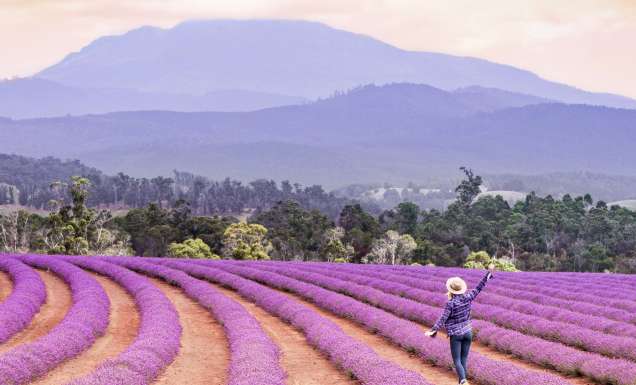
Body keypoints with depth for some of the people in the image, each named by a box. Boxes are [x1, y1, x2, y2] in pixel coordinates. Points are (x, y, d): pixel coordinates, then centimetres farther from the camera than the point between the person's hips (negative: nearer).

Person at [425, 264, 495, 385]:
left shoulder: (450, 303, -16)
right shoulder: (467, 298, -3)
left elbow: (443, 318, -21)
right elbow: (479, 287, 6)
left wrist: (433, 330, -22)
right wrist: (489, 273, 14)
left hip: (456, 334, -5)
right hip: (468, 333, 5)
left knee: (457, 361, -3)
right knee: (464, 360, 13)